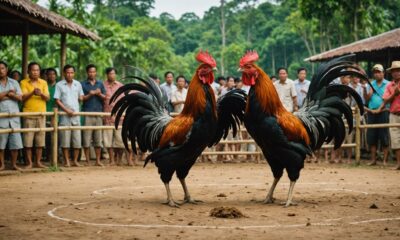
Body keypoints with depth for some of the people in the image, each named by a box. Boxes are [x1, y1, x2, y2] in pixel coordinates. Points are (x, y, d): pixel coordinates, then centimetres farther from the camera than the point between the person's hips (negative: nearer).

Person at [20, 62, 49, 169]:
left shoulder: (43, 83, 10)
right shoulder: (24, 82, 2)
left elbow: (47, 98, 2)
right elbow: (23, 97, -7)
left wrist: (41, 94, -19)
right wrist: (32, 93, -25)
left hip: (41, 114, 3)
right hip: (28, 114, -3)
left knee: (40, 140, 4)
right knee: (28, 140, -4)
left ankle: (38, 161, 12)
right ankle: (29, 163, 2)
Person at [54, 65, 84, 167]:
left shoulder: (78, 84, 12)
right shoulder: (59, 85, 1)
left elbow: (81, 98, 20)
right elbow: (57, 100, -3)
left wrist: (81, 98, -2)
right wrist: (67, 110, -12)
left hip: (76, 115, 3)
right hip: (65, 116, -3)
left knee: (77, 139, 2)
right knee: (65, 139, -2)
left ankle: (75, 160, 11)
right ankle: (66, 161, 5)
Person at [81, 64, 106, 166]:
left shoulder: (100, 84, 16)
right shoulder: (83, 84, 5)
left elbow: (105, 97, 12)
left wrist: (99, 94, -7)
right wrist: (90, 94, -13)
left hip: (98, 113, 3)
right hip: (87, 114, -3)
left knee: (98, 139, 3)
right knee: (87, 139, -4)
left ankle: (98, 160, 8)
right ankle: (87, 160, 2)